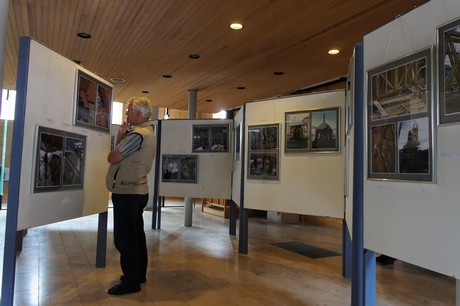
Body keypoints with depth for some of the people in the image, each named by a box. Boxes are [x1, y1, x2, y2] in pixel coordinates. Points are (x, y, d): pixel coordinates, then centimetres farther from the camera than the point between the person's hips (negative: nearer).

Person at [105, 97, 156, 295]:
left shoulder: (137, 135, -18)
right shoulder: (147, 131, 14)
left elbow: (113, 158, -16)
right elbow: (123, 154, 13)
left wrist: (120, 136, -3)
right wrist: (122, 136, 2)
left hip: (127, 193, -10)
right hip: (137, 191, 10)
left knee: (125, 238, -3)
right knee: (136, 235, 16)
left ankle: (131, 282, 5)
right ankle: (139, 274, 28)